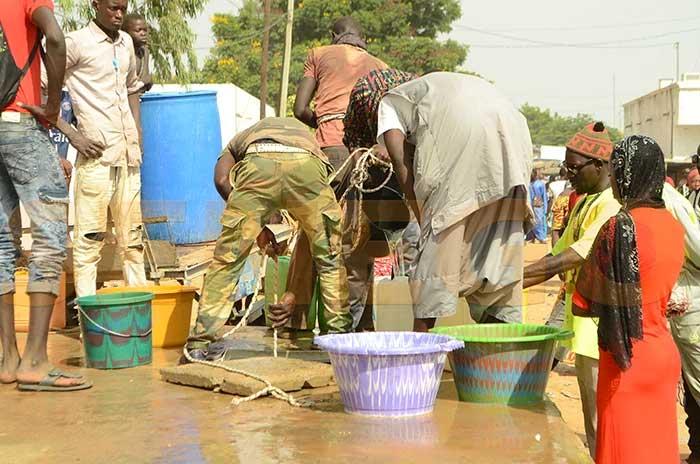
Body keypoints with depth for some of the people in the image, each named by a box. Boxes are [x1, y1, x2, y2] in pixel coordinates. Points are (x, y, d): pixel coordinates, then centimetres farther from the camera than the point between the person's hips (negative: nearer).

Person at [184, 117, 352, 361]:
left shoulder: (239, 140, 43)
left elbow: (222, 179, 14)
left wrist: (256, 227, 20)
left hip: (258, 164, -1)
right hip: (307, 165, 1)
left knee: (226, 260, 13)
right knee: (331, 259, 21)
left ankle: (198, 346, 14)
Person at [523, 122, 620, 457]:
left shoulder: (614, 206, -17)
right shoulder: (583, 203, 14)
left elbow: (570, 259, -25)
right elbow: (557, 257, 14)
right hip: (584, 329, 9)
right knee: (594, 427, 18)